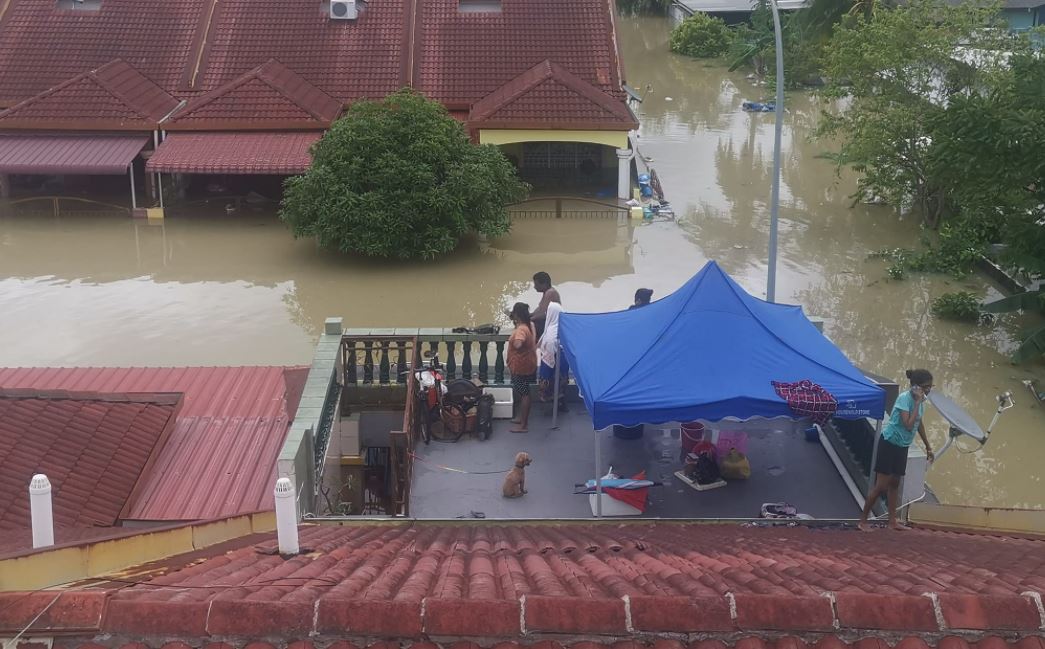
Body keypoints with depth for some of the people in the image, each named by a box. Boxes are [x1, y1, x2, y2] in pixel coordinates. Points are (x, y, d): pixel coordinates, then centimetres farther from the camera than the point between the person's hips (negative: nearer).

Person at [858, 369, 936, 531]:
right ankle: (863, 521, 1)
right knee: (881, 486, -7)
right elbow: (909, 425, -32)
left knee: (894, 483, 13)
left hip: (902, 446, 8)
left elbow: (919, 424, 17)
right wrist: (918, 402, -28)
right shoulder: (905, 398, -23)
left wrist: (928, 446, 23)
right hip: (889, 443, -8)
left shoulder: (920, 400, 2)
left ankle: (893, 521, 18)